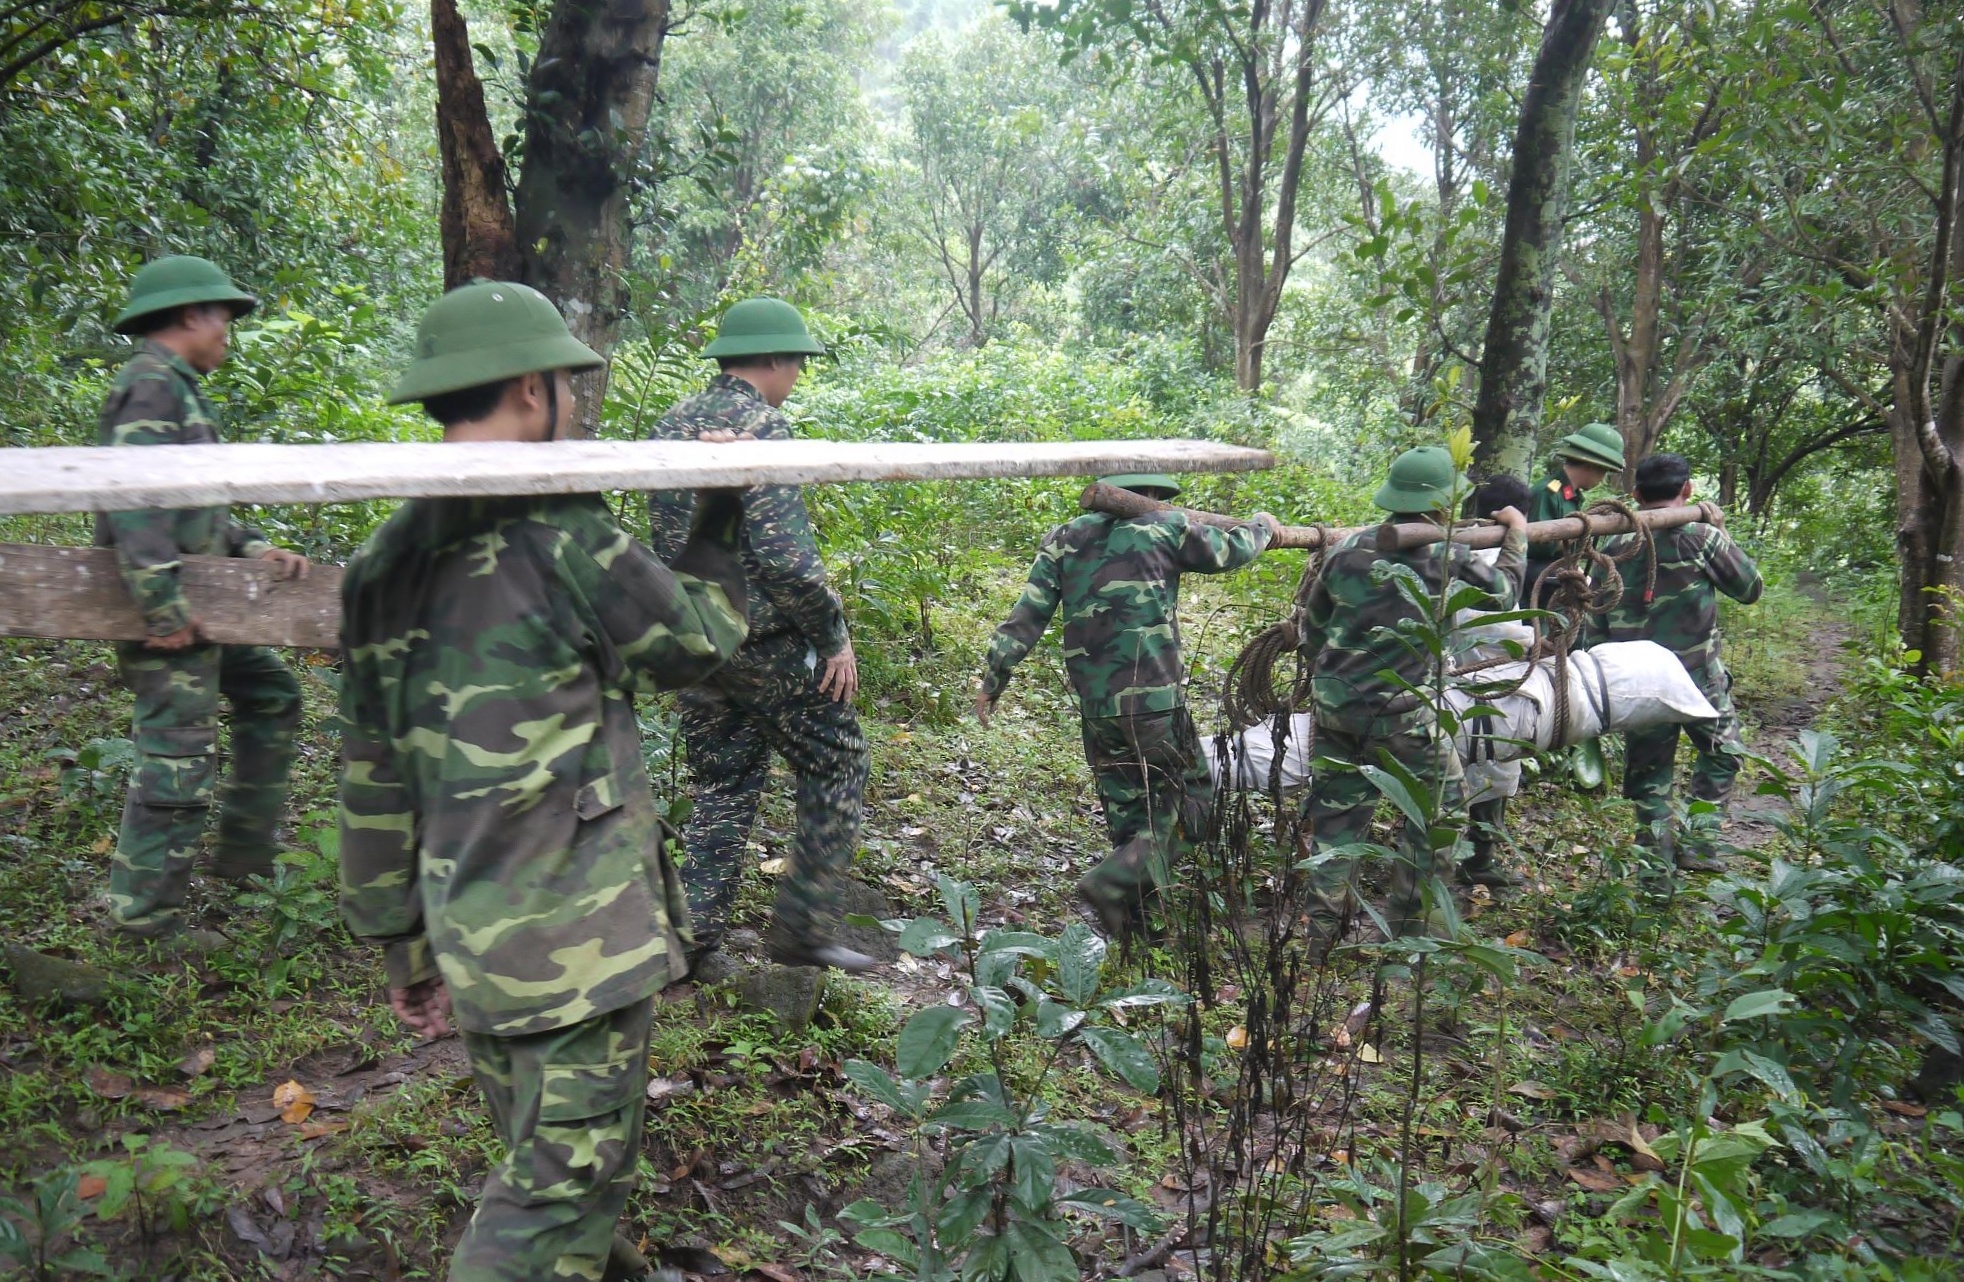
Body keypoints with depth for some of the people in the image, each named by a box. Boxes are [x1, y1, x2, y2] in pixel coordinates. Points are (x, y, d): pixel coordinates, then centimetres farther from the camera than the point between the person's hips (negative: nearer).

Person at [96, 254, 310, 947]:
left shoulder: (179, 390, 17)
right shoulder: (150, 385, -14)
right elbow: (134, 502, -25)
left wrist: (253, 547, 6)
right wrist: (163, 607, -27)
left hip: (198, 598, 11)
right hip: (170, 608, -11)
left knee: (270, 694, 20)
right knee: (178, 754, -6)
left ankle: (246, 853, 28)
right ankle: (145, 913, 6)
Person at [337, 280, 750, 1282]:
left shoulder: (386, 561, 6)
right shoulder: (565, 538, -16)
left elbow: (374, 776, 10)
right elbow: (695, 643, 1)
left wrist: (404, 945, 18)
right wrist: (720, 517, 15)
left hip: (467, 930, 8)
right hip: (576, 934, -8)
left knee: (540, 1157, 22)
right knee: (561, 1180, 3)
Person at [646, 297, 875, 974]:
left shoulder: (671, 426, 10)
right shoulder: (762, 426, -16)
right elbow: (786, 555, -23)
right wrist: (834, 637, -13)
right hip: (767, 641, -8)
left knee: (724, 784, 17)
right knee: (837, 765, 9)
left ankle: (693, 938, 17)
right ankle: (802, 925, 10)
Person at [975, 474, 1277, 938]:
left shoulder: (1066, 538, 9)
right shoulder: (1167, 529, 0)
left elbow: (1028, 613, 4)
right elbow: (1229, 551, 15)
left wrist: (993, 677, 10)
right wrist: (1260, 526, 36)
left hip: (1094, 705, 5)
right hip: (1155, 702, -5)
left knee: (1127, 810, 17)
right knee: (1189, 796, 8)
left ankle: (1132, 918, 21)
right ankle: (1115, 881, -8)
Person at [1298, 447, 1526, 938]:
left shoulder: (1349, 548, 3)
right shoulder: (1447, 560, -8)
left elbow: (1310, 629, 10)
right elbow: (1504, 591, 12)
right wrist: (1517, 534, 28)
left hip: (1333, 701, 5)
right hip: (1400, 713, -4)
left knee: (1336, 810, 14)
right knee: (1442, 805, 14)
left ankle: (1324, 924, 18)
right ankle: (1414, 921, 20)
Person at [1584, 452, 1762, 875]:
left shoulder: (1615, 546, 3)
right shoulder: (1702, 537, -9)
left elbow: (1594, 622, 6)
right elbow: (1751, 588, 4)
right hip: (1697, 675, -3)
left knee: (1649, 769, 12)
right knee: (1720, 754, 18)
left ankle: (1657, 856, 12)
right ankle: (1699, 843, 11)